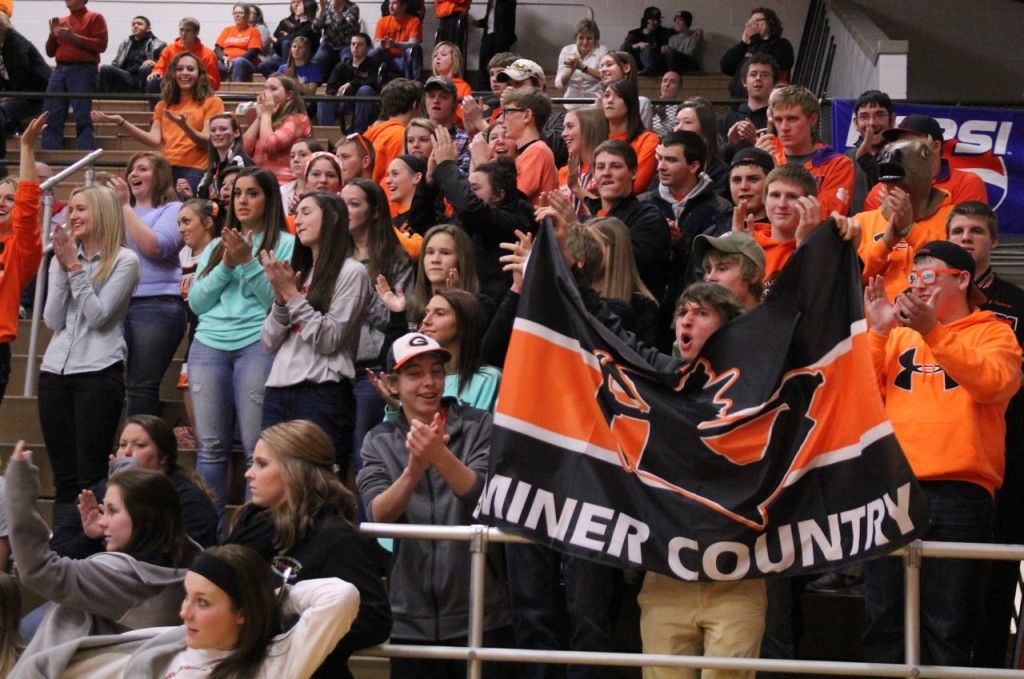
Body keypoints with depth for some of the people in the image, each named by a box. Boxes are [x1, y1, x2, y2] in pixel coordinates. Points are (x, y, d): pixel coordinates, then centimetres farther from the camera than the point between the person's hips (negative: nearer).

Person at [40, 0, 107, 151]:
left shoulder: (95, 18, 6)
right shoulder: (61, 22, 21)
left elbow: (101, 45, -6)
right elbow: (50, 52, 22)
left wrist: (73, 37, -11)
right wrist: (53, 34, 5)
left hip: (83, 70, -6)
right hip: (60, 70, 6)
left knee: (82, 116, -13)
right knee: (51, 116, -2)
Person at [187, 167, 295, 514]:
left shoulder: (285, 244, 5)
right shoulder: (215, 247, 21)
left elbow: (279, 299, -6)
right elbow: (196, 302, 12)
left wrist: (248, 263, -11)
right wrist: (226, 265, 0)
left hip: (257, 345, -5)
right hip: (209, 345, 5)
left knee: (256, 447, -7)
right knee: (211, 447, 3)